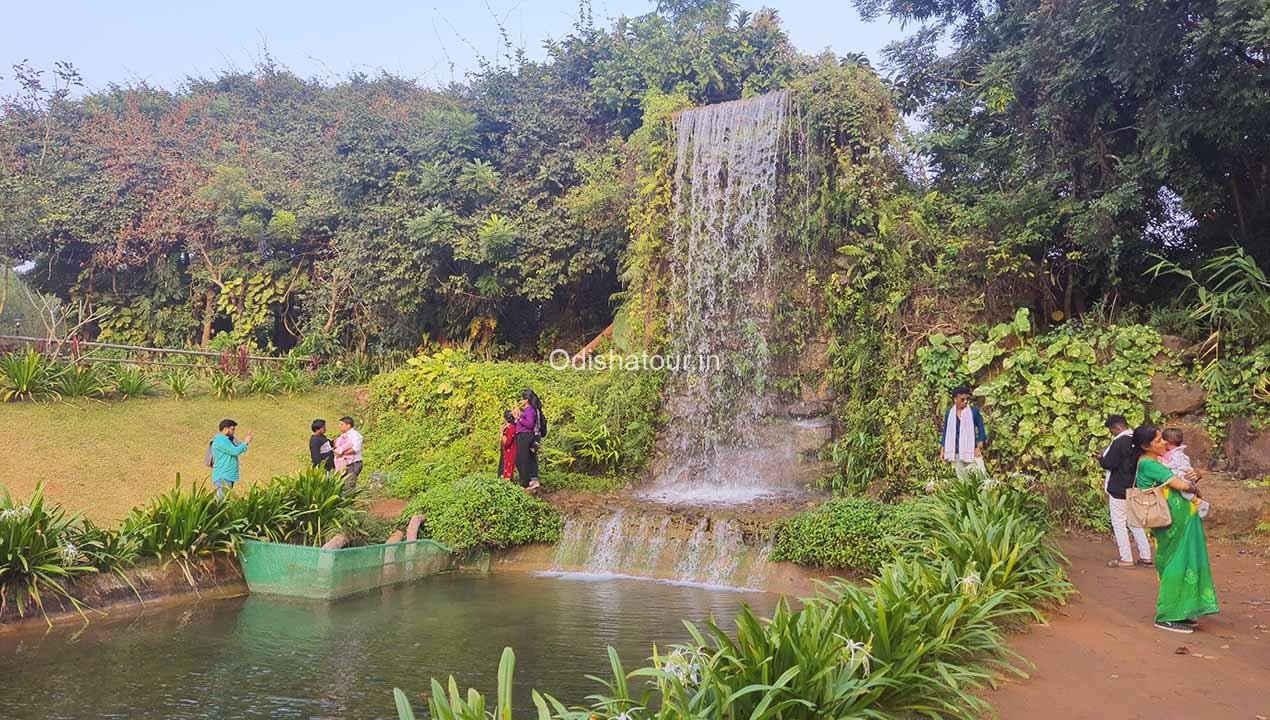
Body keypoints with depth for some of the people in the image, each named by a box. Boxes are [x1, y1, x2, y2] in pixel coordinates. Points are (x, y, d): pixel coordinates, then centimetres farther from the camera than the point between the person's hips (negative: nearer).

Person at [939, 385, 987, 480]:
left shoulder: (974, 411, -2)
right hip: (956, 453, 3)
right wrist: (943, 450, 10)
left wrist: (979, 446, -8)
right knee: (962, 478, 9)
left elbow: (981, 429, 2)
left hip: (971, 450, -3)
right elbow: (945, 432, 13)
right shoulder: (949, 413, 6)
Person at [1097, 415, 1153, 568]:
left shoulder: (1119, 442, -19)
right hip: (1135, 487, 8)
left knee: (1118, 524, 1)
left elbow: (1110, 464, -21)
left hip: (1119, 489, -8)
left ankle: (1126, 559, 4)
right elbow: (1135, 462, 14)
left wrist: (1101, 458, -1)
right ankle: (1145, 557, 18)